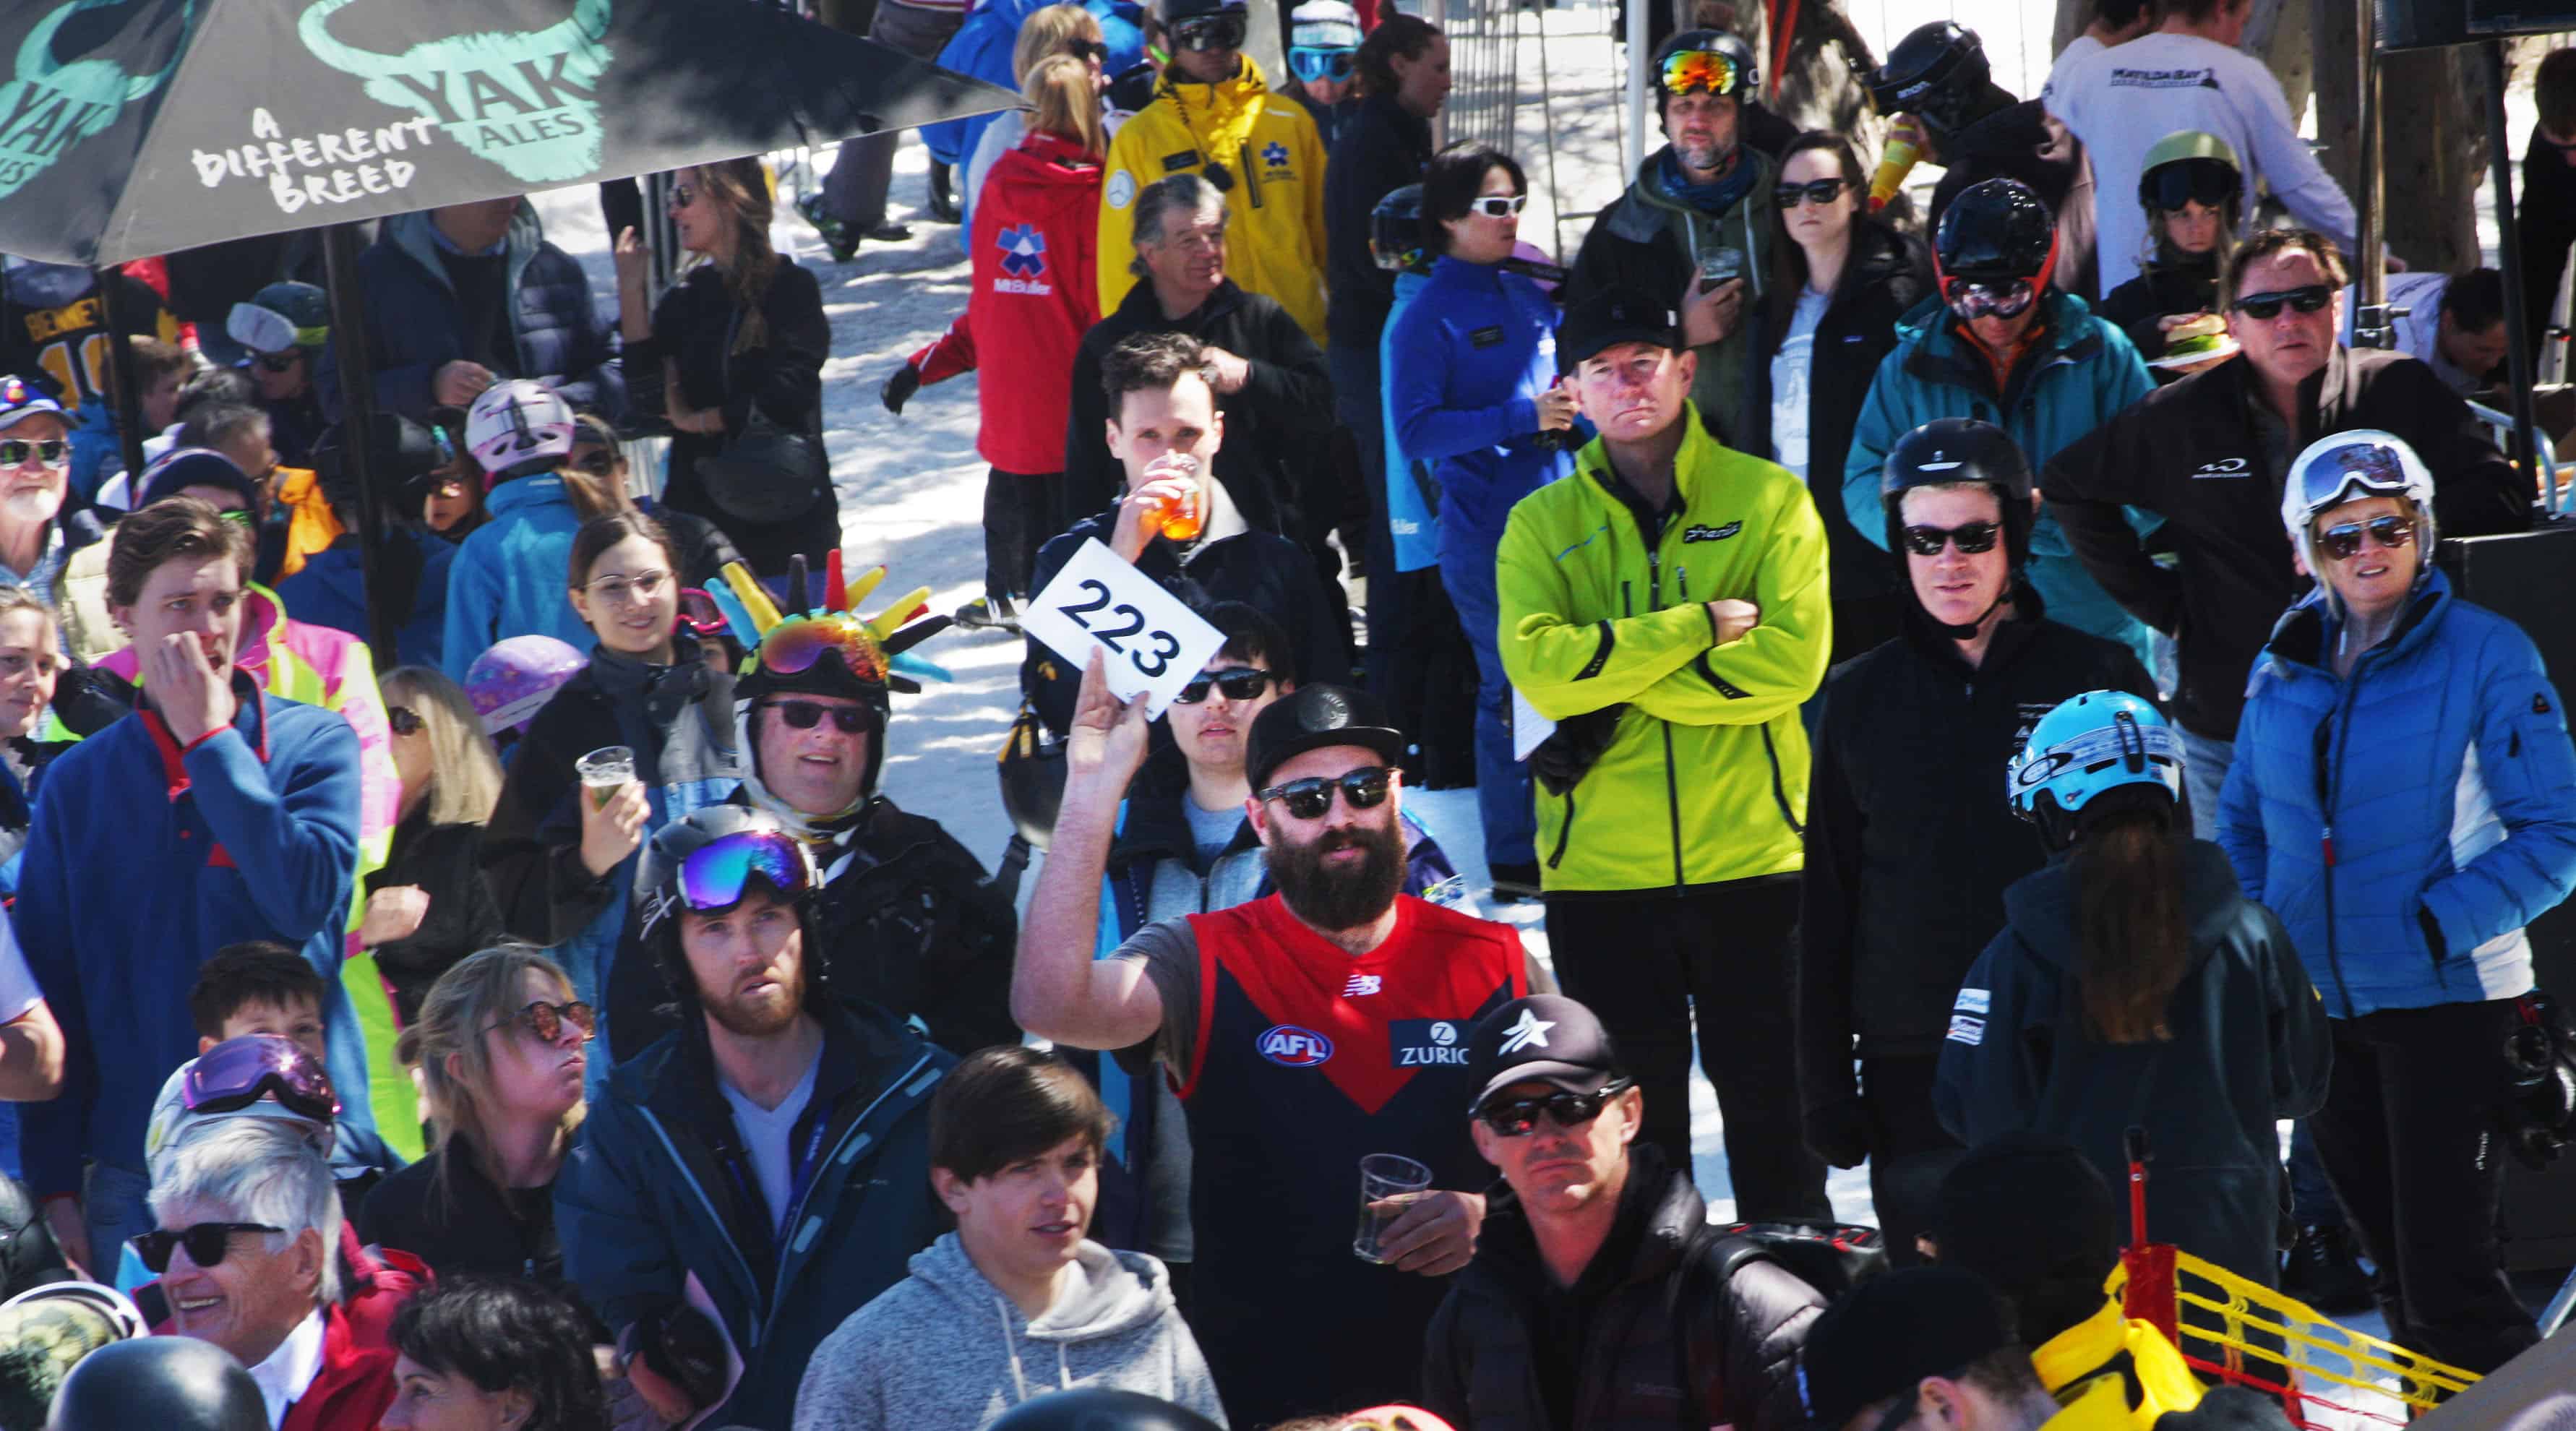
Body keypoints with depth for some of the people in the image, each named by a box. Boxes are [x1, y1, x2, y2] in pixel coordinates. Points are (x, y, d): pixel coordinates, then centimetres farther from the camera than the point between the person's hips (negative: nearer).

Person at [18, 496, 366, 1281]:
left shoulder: (314, 744, 1)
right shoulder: (80, 781, 6)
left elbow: (306, 899, -17)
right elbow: (51, 986, 7)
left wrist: (211, 739, -12)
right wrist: (55, 1179, 2)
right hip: (137, 1164, 2)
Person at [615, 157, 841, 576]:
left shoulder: (791, 286, -2)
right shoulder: (687, 298, 11)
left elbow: (787, 394, -12)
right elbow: (649, 396, -2)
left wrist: (698, 420, -3)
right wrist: (631, 290, -3)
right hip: (699, 506, 4)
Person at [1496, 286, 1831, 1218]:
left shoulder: (1770, 501, 2)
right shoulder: (1544, 523, 6)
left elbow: (1791, 658, -12)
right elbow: (1541, 665, -12)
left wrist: (1617, 684, -14)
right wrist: (1702, 626, -16)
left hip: (1752, 852, -1)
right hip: (1601, 868, 1)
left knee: (1774, 1101, 5)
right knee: (1631, 1109, 9)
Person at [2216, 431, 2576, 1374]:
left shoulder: (2485, 655, -10)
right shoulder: (2284, 667, 6)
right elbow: (2243, 820, 18)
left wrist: (2438, 923, -18)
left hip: (2447, 1001, -5)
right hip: (2321, 1004, 6)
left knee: (2445, 1273, -9)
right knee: (2392, 1264, 16)